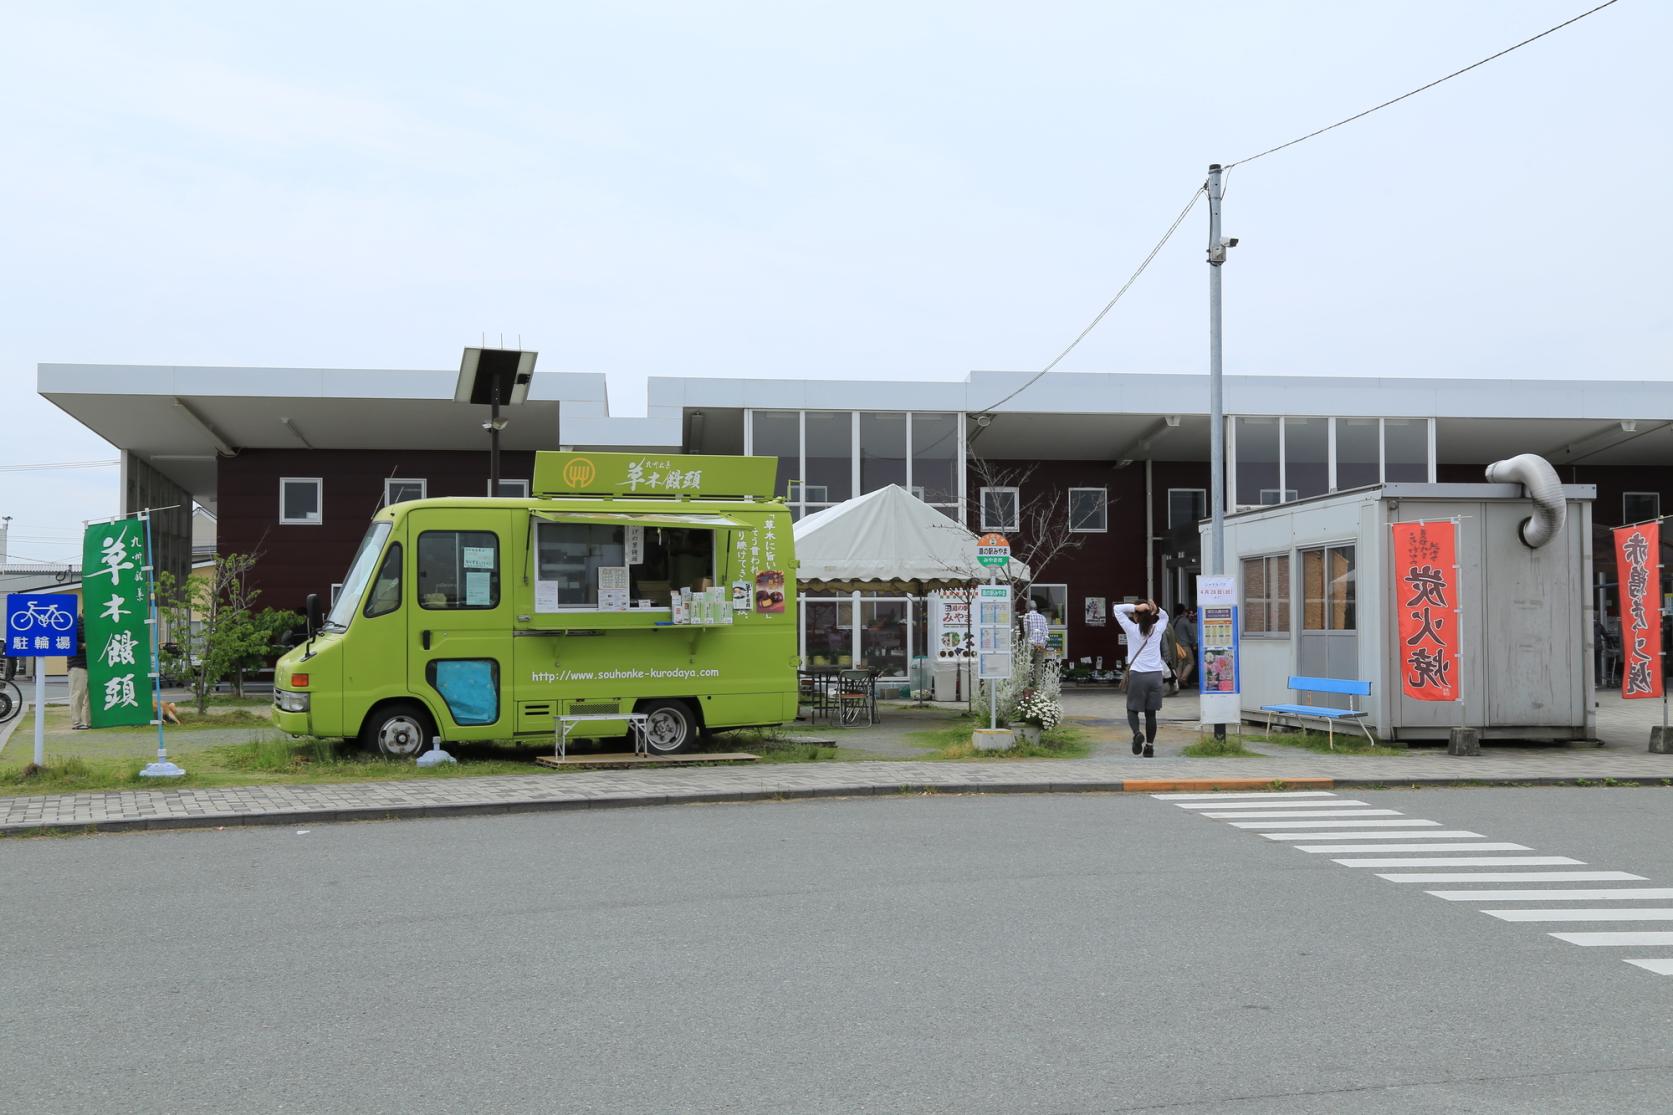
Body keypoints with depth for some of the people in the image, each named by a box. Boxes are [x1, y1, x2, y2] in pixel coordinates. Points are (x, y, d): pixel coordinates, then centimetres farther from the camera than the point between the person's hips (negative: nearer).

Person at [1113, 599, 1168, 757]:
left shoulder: (1132, 629, -3)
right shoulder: (1158, 629, 5)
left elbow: (1118, 609, 5)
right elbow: (1165, 617, 27)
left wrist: (1135, 607, -6)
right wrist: (1157, 610, 6)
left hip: (1137, 674, -3)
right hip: (1155, 674, 3)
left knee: (1132, 710, 7)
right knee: (1151, 713, 8)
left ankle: (1137, 733, -20)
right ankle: (1149, 746, 8)